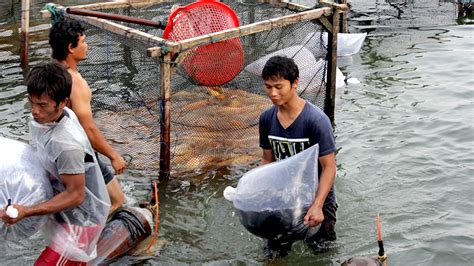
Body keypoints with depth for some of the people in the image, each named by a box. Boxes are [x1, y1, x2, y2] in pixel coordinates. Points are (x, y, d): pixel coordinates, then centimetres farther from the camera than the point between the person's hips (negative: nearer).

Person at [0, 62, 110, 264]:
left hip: (81, 220, -9)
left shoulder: (67, 144, -35)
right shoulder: (43, 117, -9)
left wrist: (26, 212, -31)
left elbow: (75, 195, -27)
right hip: (70, 214, 9)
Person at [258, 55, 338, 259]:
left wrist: (317, 206, -30)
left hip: (315, 195, -4)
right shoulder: (266, 119, -5)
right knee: (272, 252, 2)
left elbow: (329, 168, -20)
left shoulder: (316, 120, -23)